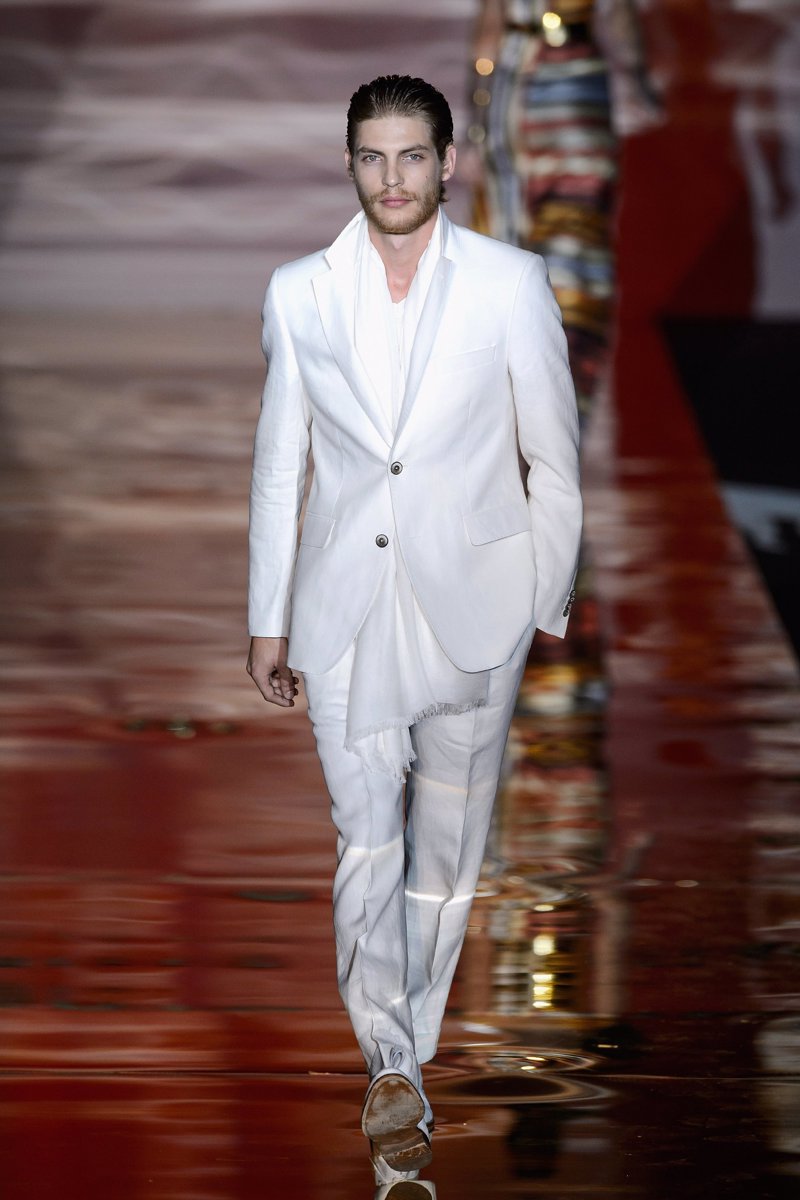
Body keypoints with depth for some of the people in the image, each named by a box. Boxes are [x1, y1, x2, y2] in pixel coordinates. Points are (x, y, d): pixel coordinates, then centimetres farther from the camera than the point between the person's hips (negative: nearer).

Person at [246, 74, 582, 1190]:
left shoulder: (511, 282, -3)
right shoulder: (300, 292, 3)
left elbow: (553, 456, 4)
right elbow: (279, 464, 9)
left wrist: (549, 603, 5)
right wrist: (269, 618, 9)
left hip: (471, 600, 0)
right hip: (346, 607, 1)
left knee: (446, 843, 7)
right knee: (366, 837, -8)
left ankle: (401, 1048, 23)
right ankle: (393, 1067, -4)